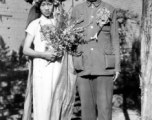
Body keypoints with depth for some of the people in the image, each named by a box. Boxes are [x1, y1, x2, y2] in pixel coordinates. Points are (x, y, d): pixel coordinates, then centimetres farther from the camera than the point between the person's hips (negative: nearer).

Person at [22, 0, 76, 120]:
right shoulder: (34, 24, 5)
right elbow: (26, 50, 1)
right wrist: (44, 54, -12)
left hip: (59, 71, 2)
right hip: (42, 71, -2)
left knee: (57, 105, 1)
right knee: (42, 106, -6)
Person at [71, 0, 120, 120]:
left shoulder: (110, 10, 6)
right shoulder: (77, 10, 10)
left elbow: (115, 40, 7)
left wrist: (117, 66, 1)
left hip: (104, 66, -1)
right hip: (83, 67, 2)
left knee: (104, 106, -4)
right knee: (86, 105, 5)